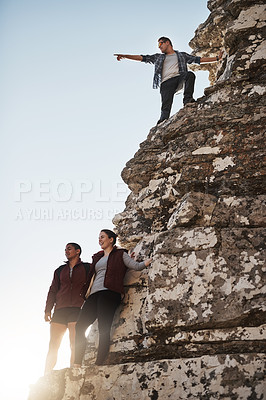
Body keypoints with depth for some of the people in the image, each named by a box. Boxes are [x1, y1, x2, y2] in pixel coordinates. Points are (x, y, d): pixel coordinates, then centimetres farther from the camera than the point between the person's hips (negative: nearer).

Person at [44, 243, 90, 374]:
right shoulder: (60, 270, 22)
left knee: (74, 345, -12)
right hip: (60, 310, 3)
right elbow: (53, 290, 18)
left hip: (77, 309, -3)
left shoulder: (87, 268, 13)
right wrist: (48, 309, 9)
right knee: (53, 346, -2)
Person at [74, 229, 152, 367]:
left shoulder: (120, 254, 14)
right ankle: (77, 363, -10)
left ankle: (99, 364, -20)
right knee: (80, 326, -8)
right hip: (94, 294, 6)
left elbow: (137, 266, 9)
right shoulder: (97, 257, 31)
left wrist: (152, 259, 5)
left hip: (109, 292, -6)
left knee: (103, 329, -16)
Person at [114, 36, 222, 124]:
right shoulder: (158, 57, 32)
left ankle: (188, 100, -40)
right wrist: (125, 56, 14)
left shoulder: (182, 55, 29)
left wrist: (216, 58, 19)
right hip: (166, 82, 0)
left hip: (179, 77, 0)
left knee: (190, 74, -33)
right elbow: (143, 58, 24)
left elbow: (198, 59, 25)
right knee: (166, 106, -22)